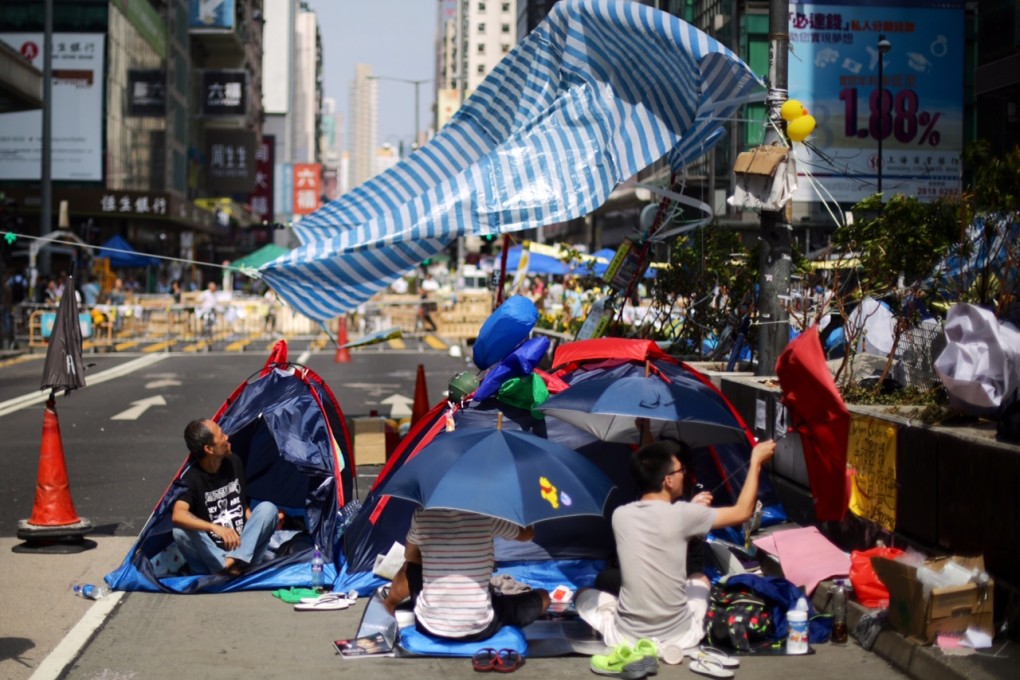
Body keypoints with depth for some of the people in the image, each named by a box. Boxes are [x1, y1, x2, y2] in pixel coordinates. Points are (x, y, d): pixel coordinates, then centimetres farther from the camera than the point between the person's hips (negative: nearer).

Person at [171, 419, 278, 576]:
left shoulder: (234, 463, 3)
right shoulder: (191, 478, -16)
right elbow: (178, 515, -35)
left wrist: (259, 526, -2)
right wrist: (216, 528, -49)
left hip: (243, 549, 4)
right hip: (213, 555, -4)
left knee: (268, 508, -19)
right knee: (181, 530, -32)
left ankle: (235, 561, -32)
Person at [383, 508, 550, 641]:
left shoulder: (422, 514, -2)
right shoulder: (486, 515, -8)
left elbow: (409, 555, 19)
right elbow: (527, 534, 13)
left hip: (428, 626, 3)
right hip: (479, 631, -3)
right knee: (542, 597, 19)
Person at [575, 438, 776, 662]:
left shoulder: (620, 515, -4)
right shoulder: (683, 515, -15)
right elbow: (742, 512, -1)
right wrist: (756, 461, 7)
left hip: (626, 636, 1)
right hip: (679, 635, -1)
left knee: (584, 593, 31)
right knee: (700, 579, 31)